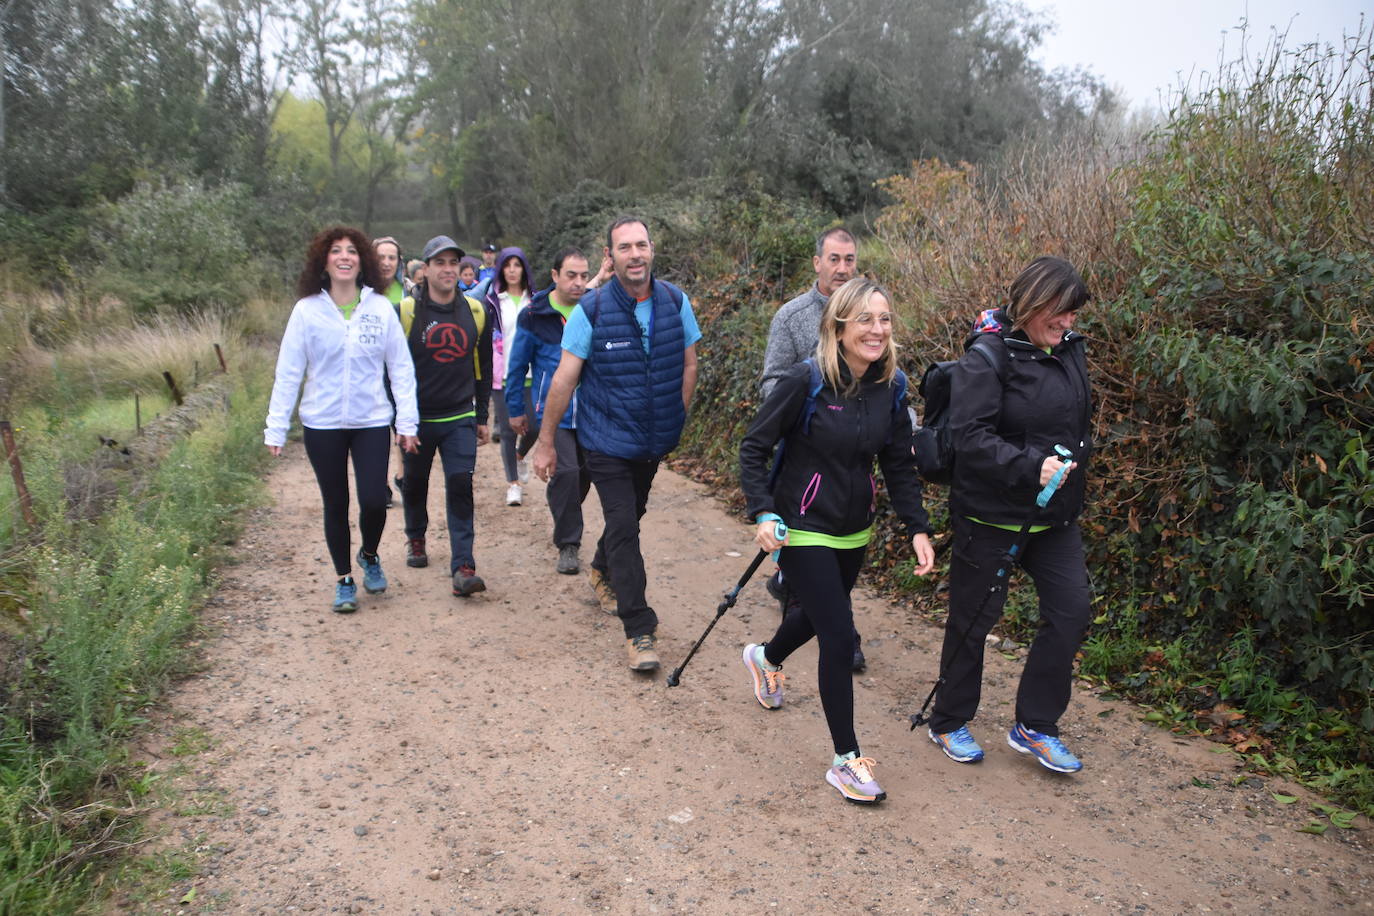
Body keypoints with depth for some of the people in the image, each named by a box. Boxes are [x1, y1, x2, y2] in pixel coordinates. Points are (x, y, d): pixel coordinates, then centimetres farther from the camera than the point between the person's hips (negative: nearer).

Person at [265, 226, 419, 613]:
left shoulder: (381, 308, -2)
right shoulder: (307, 310, -4)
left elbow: (401, 368, 0)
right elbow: (288, 373, -2)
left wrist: (407, 422, -4)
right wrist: (276, 428, -5)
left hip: (373, 422, 0)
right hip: (322, 425, 0)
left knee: (374, 501, -5)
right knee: (336, 505, 10)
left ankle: (369, 556, 28)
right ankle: (344, 580, 28)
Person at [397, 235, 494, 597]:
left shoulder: (476, 311, 2)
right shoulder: (405, 311, -7)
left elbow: (482, 367, 10)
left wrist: (482, 416, 10)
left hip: (460, 419, 1)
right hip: (417, 419, 0)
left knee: (460, 487, -9)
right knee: (415, 484, 16)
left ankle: (463, 567, -8)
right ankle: (416, 538, 43)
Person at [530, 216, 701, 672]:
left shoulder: (675, 301, -5)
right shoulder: (591, 310, -15)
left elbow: (689, 364, 7)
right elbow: (564, 378, -11)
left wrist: (677, 419, 4)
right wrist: (546, 441, -8)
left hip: (655, 440, 4)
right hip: (607, 441, -4)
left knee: (630, 514, 22)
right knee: (623, 527, -7)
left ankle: (604, 569, 53)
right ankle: (639, 630, 1)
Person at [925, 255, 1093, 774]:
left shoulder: (1069, 350, 7)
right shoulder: (987, 359, -17)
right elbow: (969, 436, -26)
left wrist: (1074, 460, 18)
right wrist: (1030, 466, -31)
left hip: (1055, 515, 7)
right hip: (991, 514, -7)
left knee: (1070, 609, 4)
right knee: (974, 618, 6)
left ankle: (1035, 727, 20)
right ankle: (948, 723, 26)